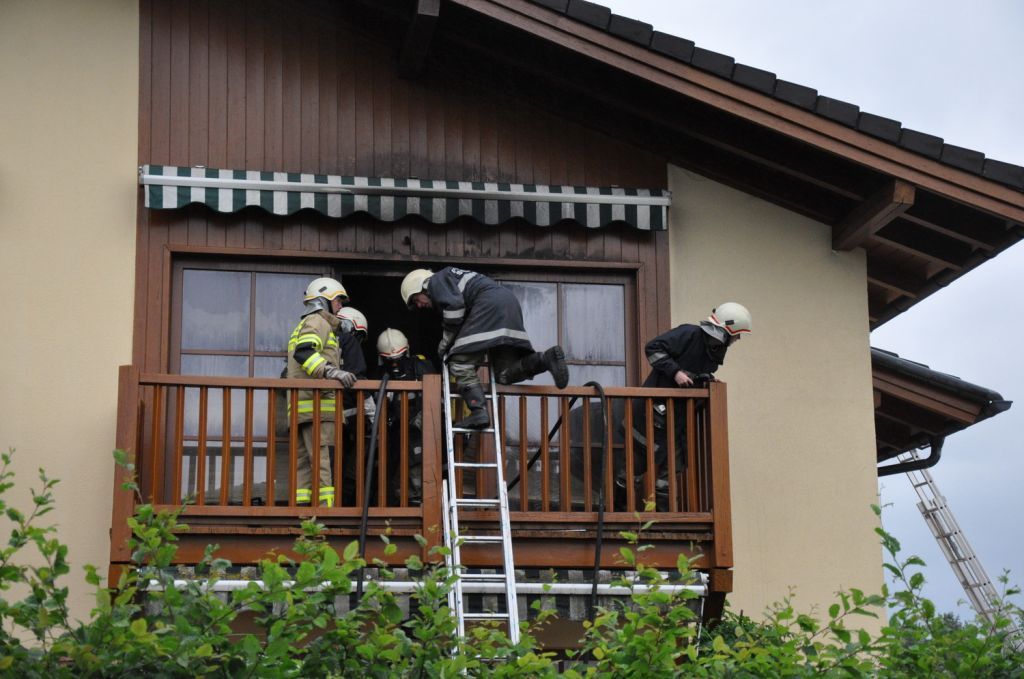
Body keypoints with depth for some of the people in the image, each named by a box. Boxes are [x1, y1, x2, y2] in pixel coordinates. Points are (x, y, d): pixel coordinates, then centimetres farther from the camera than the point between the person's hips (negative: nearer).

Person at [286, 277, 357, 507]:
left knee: (304, 465, 5)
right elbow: (303, 352, -19)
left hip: (300, 409, 10)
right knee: (324, 463, -16)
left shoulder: (302, 327, 32)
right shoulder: (318, 322, 0)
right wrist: (330, 371, -29)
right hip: (317, 404, -10)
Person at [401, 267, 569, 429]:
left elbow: (454, 305, -8)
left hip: (489, 304, -9)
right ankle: (549, 358, -15)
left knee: (461, 364, -9)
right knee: (505, 374, 4)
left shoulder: (436, 281, 11)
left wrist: (445, 344, 1)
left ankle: (478, 412, -22)